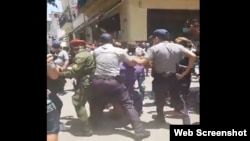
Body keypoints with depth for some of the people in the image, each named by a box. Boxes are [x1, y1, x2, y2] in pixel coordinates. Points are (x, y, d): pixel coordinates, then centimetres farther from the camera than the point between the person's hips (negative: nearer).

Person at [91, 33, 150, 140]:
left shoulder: (96, 51, 9)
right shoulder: (118, 50, 2)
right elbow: (131, 63, 9)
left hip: (98, 81, 3)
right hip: (114, 81, -3)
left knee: (98, 106, 25)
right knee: (128, 105, 2)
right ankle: (139, 131, -2)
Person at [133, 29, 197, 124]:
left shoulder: (154, 49, -11)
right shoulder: (177, 47, 1)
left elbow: (143, 62, -19)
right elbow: (193, 56, -3)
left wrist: (135, 59, 2)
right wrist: (185, 72, 0)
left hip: (160, 78, -3)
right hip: (173, 77, 3)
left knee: (160, 99, 17)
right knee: (177, 98, 12)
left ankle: (160, 116, 34)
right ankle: (186, 119, 9)